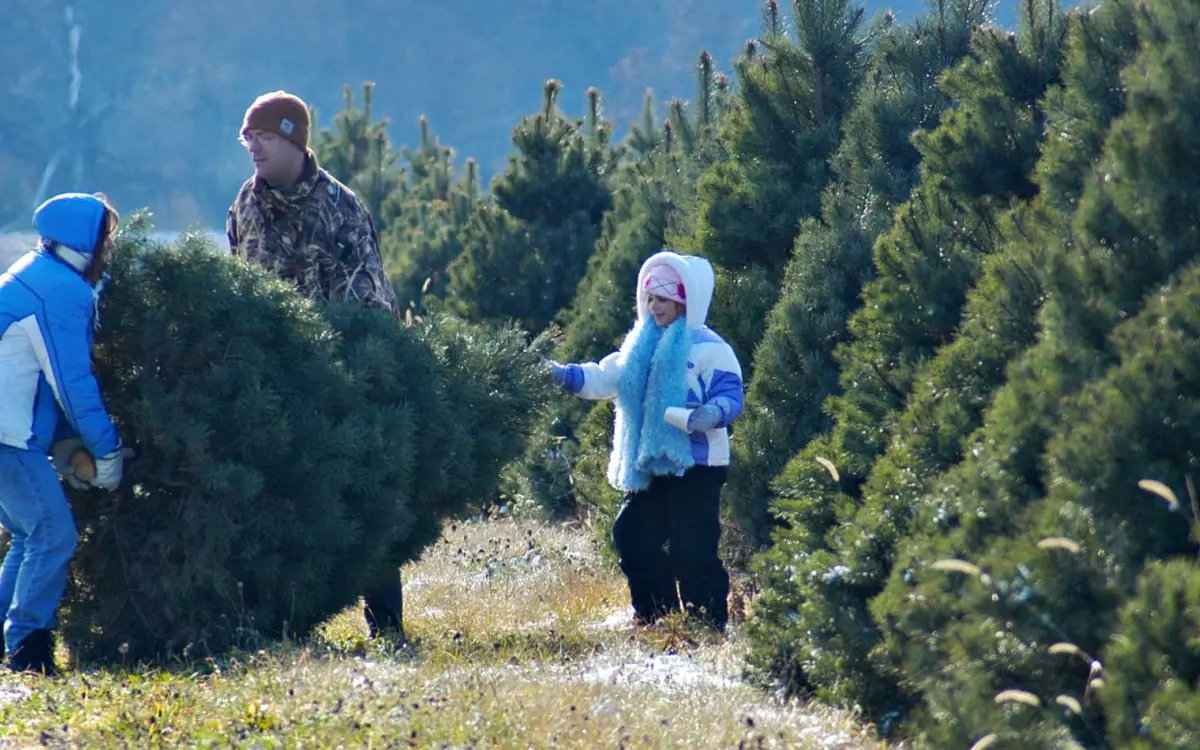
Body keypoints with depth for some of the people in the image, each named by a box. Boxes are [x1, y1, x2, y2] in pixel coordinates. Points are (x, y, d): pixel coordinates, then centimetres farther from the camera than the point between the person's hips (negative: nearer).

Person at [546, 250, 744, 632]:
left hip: (697, 465, -8)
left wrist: (712, 414, -36)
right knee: (633, 537, 9)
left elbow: (730, 397, -14)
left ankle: (708, 625, -6)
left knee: (691, 549, -12)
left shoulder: (709, 348, -8)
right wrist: (564, 375, -5)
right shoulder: (642, 346, 14)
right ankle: (655, 618, 19)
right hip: (653, 464, 8)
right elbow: (607, 377, 10)